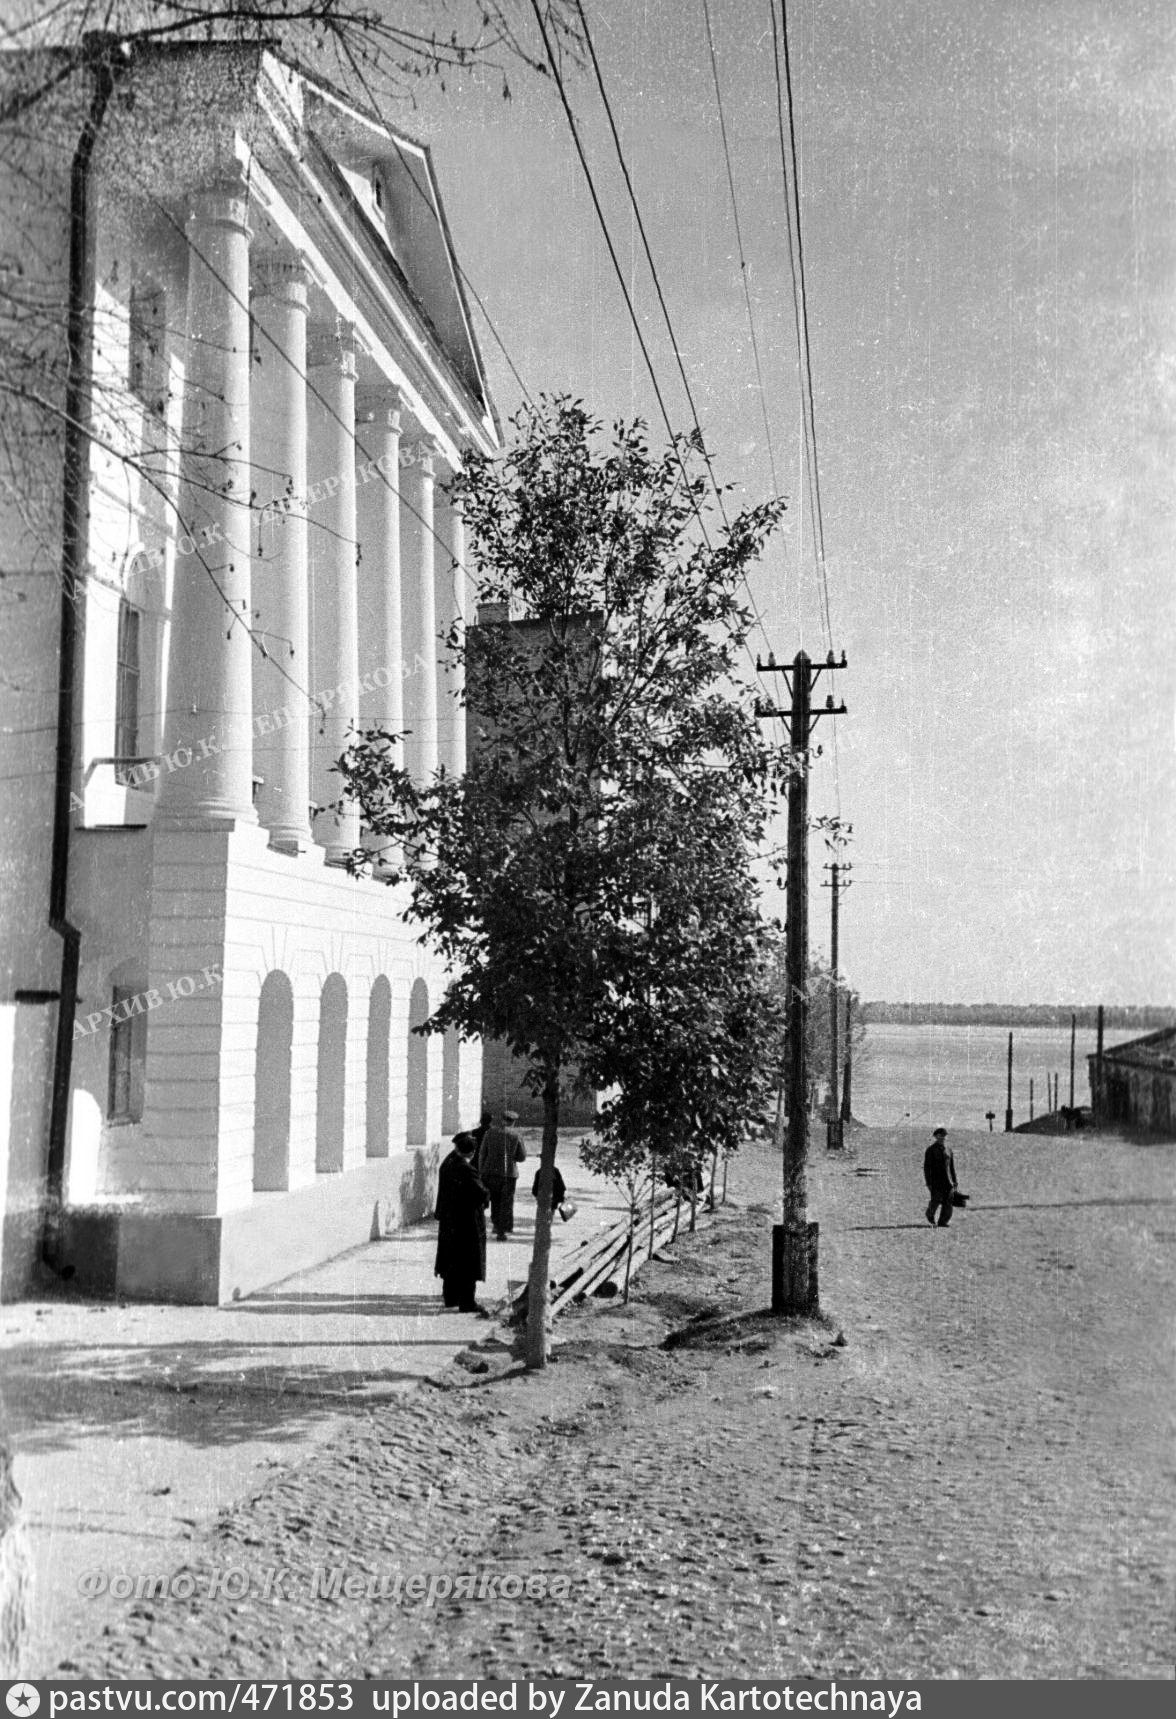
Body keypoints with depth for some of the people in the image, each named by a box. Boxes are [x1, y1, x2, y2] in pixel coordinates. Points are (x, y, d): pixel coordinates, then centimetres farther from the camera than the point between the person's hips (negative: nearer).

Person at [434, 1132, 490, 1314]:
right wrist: (485, 1195, -2)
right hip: (467, 1222, -8)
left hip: (448, 1220, 8)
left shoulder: (447, 1164, 0)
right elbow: (482, 1195, -26)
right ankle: (467, 1302, 2)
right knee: (468, 1263, 0)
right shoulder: (466, 1170, -24)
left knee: (451, 1259, 18)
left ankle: (450, 1297, 28)